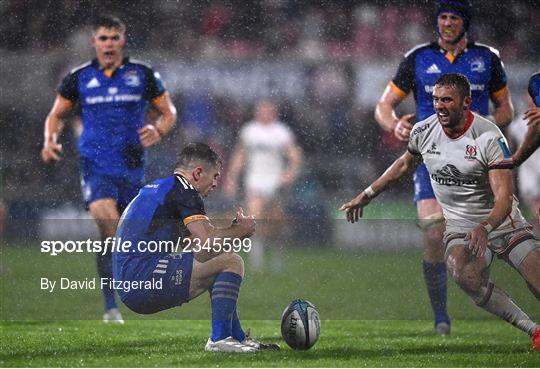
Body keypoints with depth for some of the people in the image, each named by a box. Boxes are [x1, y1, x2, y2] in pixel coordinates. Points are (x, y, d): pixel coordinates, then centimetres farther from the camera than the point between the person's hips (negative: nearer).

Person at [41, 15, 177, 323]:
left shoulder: (143, 75, 3)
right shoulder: (79, 78, 4)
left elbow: (169, 111, 10)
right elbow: (57, 114, 16)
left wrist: (158, 131, -11)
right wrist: (51, 140, -4)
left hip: (132, 168, 2)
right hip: (96, 167, -2)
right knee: (109, 228, -21)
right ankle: (112, 307, -17)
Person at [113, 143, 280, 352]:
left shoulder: (156, 188, 24)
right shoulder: (182, 189, -6)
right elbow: (207, 245, -16)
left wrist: (234, 231, 12)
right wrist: (240, 229, 1)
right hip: (144, 276, -10)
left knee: (217, 266, 25)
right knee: (232, 262, -9)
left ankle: (238, 338, 25)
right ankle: (219, 339, -9)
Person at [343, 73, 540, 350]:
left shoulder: (488, 137, -18)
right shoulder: (423, 131, -3)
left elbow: (504, 197, -24)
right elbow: (405, 164, 20)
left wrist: (485, 228, -41)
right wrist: (366, 195, 22)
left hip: (501, 221, -2)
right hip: (460, 225, 2)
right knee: (466, 277, -29)